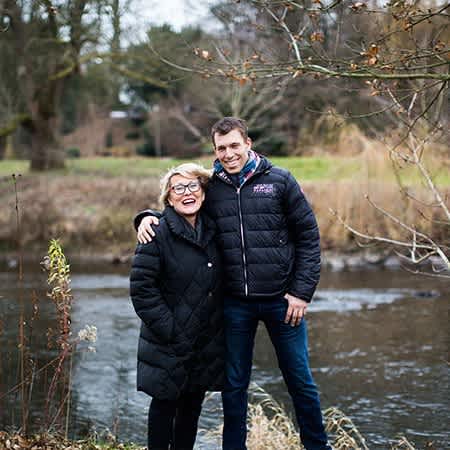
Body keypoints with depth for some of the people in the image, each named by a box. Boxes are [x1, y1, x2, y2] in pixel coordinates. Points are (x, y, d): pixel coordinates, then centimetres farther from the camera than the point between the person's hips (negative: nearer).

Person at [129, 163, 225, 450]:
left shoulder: (213, 231, 6)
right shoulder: (158, 234, -12)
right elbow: (141, 288, -15)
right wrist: (167, 328, -18)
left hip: (208, 343, 5)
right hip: (169, 345, -5)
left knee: (193, 405, 13)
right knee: (165, 405, 4)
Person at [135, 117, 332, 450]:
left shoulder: (279, 181, -2)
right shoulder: (211, 188, 5)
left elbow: (309, 237, -2)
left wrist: (302, 292, -6)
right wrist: (147, 218, -4)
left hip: (281, 300, -2)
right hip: (235, 305, 2)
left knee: (300, 381, 8)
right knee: (234, 385, 10)